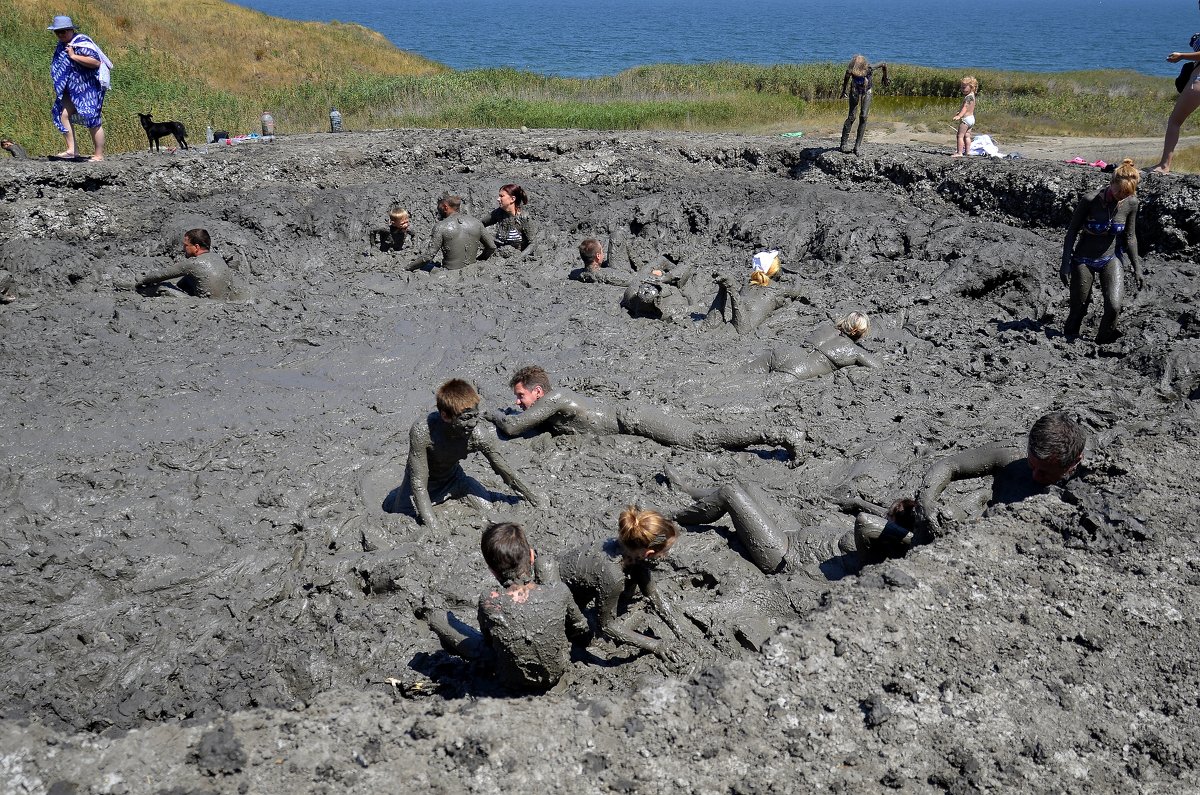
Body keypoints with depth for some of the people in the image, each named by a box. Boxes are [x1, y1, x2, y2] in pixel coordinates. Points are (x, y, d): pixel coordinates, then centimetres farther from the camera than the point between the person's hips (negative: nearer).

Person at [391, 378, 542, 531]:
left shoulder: (479, 435, -31)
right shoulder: (421, 431, -39)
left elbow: (506, 472, -16)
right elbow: (418, 485, -35)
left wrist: (536, 500, -9)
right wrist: (434, 529, -42)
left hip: (453, 477, 3)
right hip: (422, 480, -3)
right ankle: (396, 494, 20)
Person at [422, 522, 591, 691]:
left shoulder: (489, 602, -31)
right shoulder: (559, 592, -29)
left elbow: (488, 643, -9)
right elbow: (582, 632, -8)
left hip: (513, 682, -1)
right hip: (557, 674, 1)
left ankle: (435, 621, 48)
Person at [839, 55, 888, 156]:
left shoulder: (870, 69, -33)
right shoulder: (851, 70, -28)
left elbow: (884, 65, -13)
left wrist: (885, 78, 4)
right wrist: (844, 91, 11)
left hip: (867, 92, -1)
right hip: (855, 92, 1)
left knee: (863, 117, -11)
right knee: (851, 116, -9)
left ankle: (857, 146, -10)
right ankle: (843, 143, -2)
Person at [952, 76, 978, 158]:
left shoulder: (968, 97, -17)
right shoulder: (972, 95, 14)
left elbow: (965, 107, -28)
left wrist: (959, 116, -38)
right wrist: (959, 113, 38)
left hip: (965, 118, -11)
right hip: (971, 118, 11)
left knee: (960, 136, -9)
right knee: (967, 136, 17)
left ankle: (959, 153, -11)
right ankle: (967, 151, 20)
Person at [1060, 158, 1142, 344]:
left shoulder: (1131, 203, -9)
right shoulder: (1090, 200, -19)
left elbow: (1130, 236, 4)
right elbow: (1072, 231, -9)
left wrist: (1137, 267, 6)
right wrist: (1065, 264, -12)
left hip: (1110, 260, 2)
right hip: (1083, 261, -2)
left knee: (1114, 305, -19)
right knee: (1078, 310, 4)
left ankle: (1103, 343, 5)